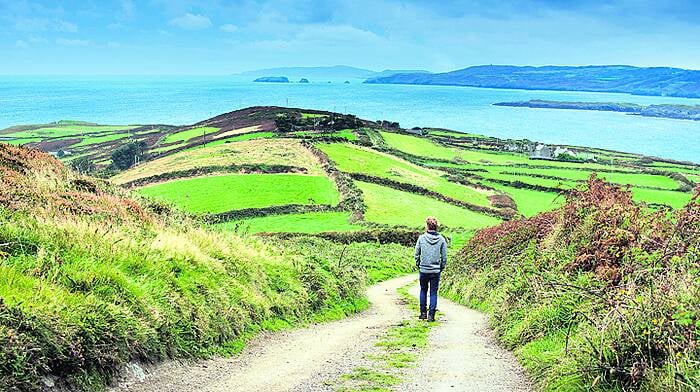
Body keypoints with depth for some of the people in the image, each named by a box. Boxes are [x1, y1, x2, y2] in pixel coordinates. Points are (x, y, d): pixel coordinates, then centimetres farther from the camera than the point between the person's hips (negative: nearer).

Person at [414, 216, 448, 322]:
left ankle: (423, 312, 21)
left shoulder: (421, 238, -7)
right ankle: (431, 315, 5)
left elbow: (416, 255, -2)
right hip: (436, 271, 0)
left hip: (423, 270, 0)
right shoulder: (441, 239, -5)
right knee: (433, 293, 8)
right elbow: (444, 257, -2)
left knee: (423, 291, 18)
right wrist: (441, 268, 12)